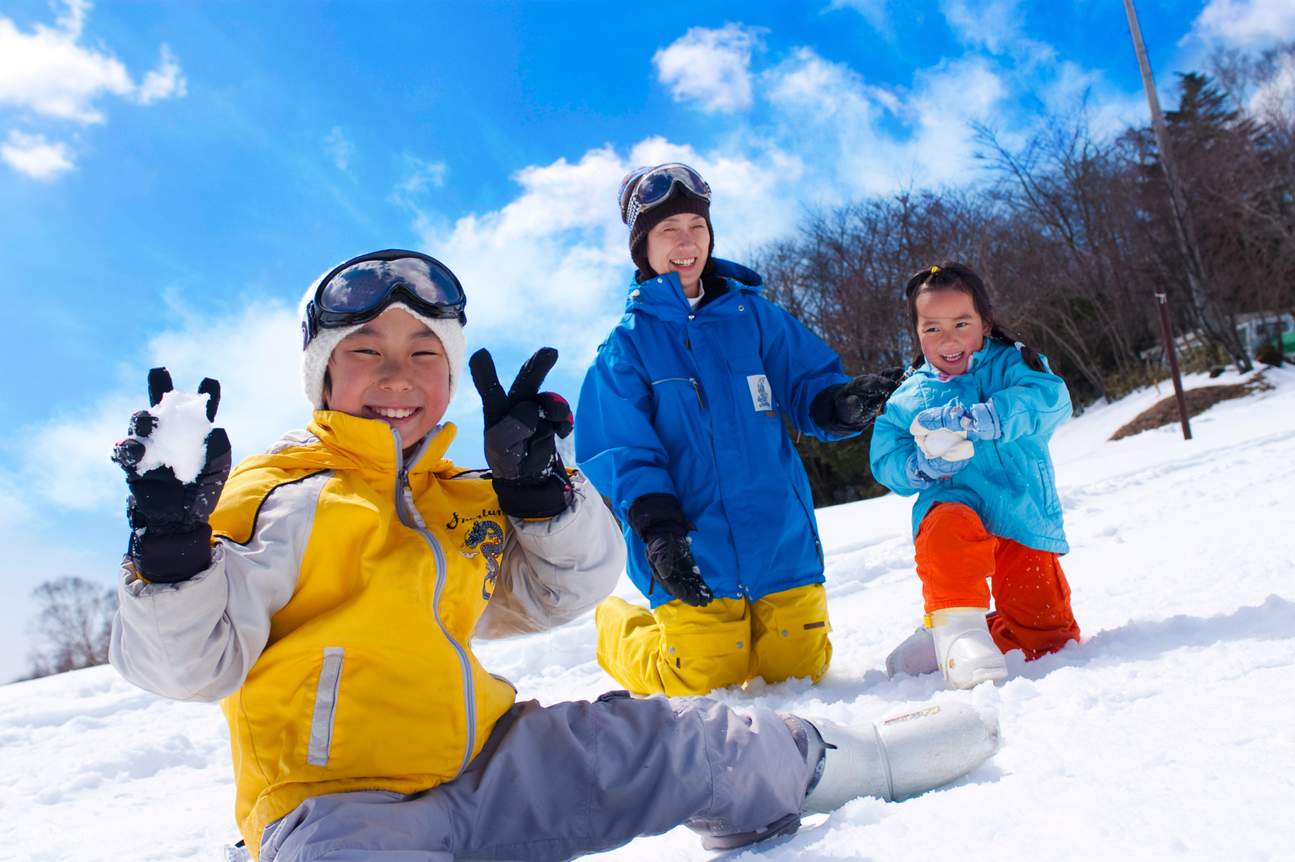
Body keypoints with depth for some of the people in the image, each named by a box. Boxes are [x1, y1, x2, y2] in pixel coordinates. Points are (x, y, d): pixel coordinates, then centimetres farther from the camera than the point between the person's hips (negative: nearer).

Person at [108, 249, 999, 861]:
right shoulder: (280, 496, -5)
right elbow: (188, 660, -11)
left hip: (479, 767, 5)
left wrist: (535, 482, -3)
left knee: (643, 739, 1)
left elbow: (568, 589, 12)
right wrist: (171, 535, -29)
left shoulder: (465, 503, 12)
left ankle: (818, 764, 20)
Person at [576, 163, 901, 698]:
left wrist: (838, 403, -19)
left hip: (780, 541, 3)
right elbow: (623, 451, -6)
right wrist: (656, 526, -19)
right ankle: (618, 630, 30)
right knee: (701, 679, 1)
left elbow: (807, 384, 5)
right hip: (694, 555, -3)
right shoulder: (626, 345, -1)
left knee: (797, 666, 7)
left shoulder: (753, 315, 7)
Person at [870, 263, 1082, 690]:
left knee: (1049, 636, 4)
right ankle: (956, 627, -26)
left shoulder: (1011, 364, 3)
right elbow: (885, 460, 2)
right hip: (954, 507, -2)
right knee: (950, 528, -40)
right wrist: (921, 465, -21)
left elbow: (1051, 399, -17)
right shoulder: (907, 399, 8)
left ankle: (964, 634, 24)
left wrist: (972, 421, -29)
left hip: (1023, 520, 2)